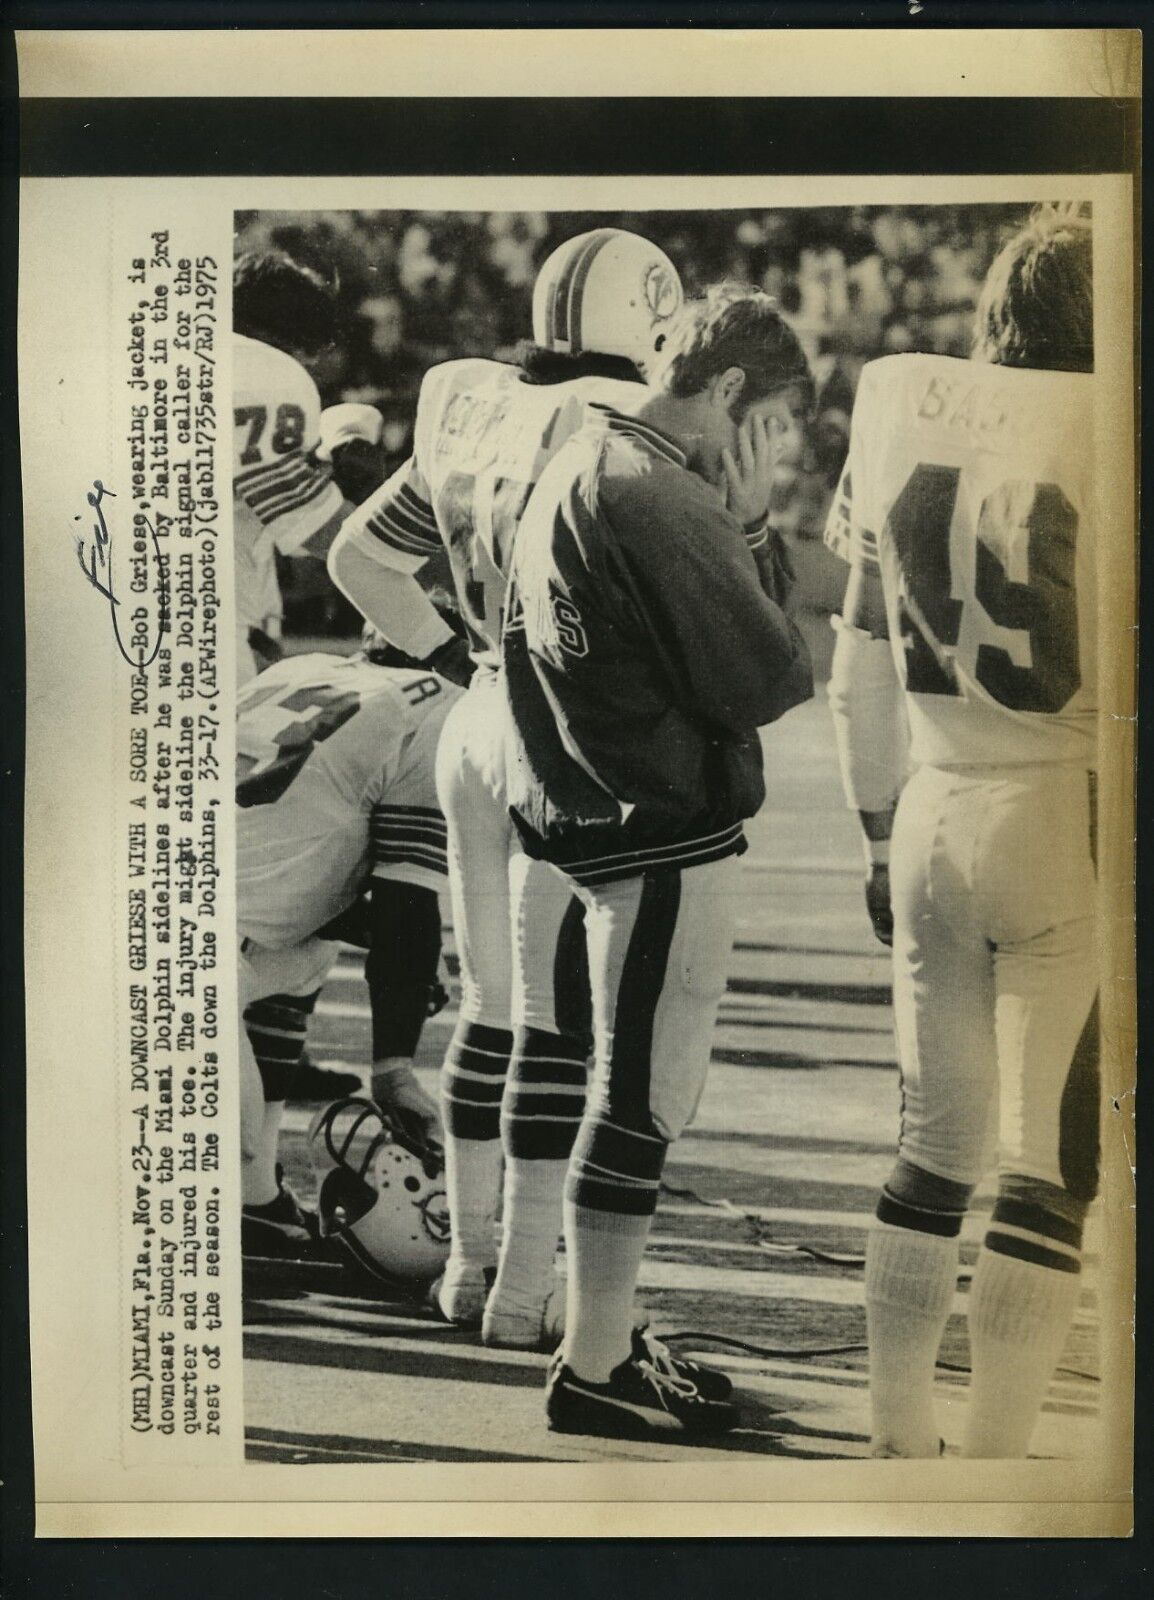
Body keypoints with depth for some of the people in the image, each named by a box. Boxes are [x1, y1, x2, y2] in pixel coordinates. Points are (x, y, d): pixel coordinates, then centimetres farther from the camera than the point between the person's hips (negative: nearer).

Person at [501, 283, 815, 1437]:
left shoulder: (575, 468, 14)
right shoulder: (660, 498, -18)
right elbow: (764, 681, -16)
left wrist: (739, 532, 4)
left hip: (592, 821, 10)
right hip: (665, 835, -10)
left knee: (637, 1098, 18)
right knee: (642, 1101, -1)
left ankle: (604, 1343, 28)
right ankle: (591, 1374, 9)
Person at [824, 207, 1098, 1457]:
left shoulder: (901, 429, 5)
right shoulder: (1092, 444, -12)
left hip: (933, 817, 6)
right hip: (1069, 829, -5)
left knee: (937, 1147, 17)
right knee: (1051, 1169, 4)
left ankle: (896, 1438, 26)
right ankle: (991, 1450, 9)